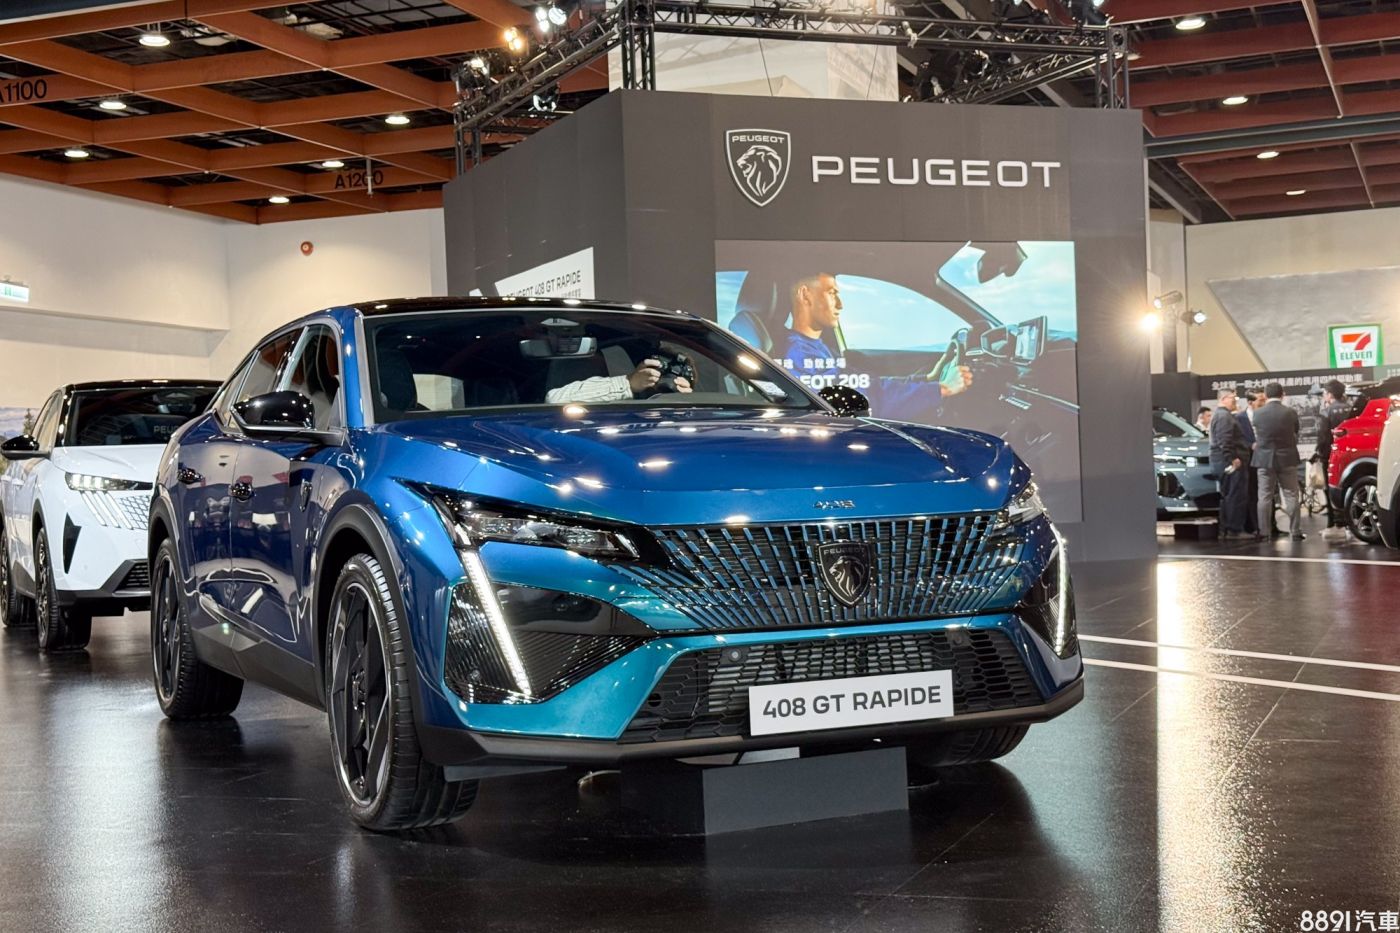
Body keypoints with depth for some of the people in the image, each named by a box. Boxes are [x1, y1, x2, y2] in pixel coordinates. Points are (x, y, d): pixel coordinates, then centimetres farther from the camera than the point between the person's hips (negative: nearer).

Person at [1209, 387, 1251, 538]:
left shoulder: (1218, 414, 22)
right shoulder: (1224, 416, -13)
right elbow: (1225, 441, -23)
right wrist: (1232, 458, -23)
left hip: (1221, 462, 11)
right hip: (1230, 462, -11)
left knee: (1227, 496, 13)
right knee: (1236, 496, -10)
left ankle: (1225, 530, 16)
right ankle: (1234, 530, -11)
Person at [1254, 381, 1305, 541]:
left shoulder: (1258, 414, -7)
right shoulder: (1290, 413, -7)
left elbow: (1257, 436, 5)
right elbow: (1295, 435, 7)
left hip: (1265, 459, 0)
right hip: (1287, 458, 0)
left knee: (1264, 497, 4)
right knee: (1291, 496, 5)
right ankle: (1295, 531, 5)